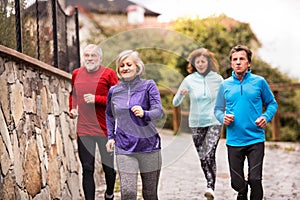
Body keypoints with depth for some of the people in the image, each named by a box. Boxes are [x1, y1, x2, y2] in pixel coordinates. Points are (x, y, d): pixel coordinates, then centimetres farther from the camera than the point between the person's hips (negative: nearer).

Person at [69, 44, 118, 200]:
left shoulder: (108, 74, -4)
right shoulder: (76, 74, 9)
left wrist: (96, 99, -17)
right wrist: (72, 108, 11)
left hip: (104, 129, -3)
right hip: (83, 130, 3)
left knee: (108, 167, 9)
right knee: (87, 169, 3)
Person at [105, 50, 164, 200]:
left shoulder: (148, 86, -1)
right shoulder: (113, 91, 8)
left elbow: (159, 112, -13)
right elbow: (109, 115, 25)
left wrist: (144, 114, -33)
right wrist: (111, 136, 14)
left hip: (149, 146, -1)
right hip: (124, 149, 1)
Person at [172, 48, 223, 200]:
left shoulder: (217, 79, -2)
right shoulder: (189, 80, -2)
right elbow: (175, 103, 0)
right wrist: (181, 94, -21)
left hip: (214, 122, -2)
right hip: (196, 124, 2)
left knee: (209, 155, -18)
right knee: (202, 157, 8)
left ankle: (210, 188, -19)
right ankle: (210, 183, 26)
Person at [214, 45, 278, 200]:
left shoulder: (259, 82, 1)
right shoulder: (225, 85, 6)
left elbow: (272, 104, 10)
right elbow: (218, 109, 13)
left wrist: (266, 117, -9)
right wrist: (223, 118, -9)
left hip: (256, 140, -2)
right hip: (234, 141, 2)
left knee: (255, 180, -9)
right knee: (237, 184, 8)